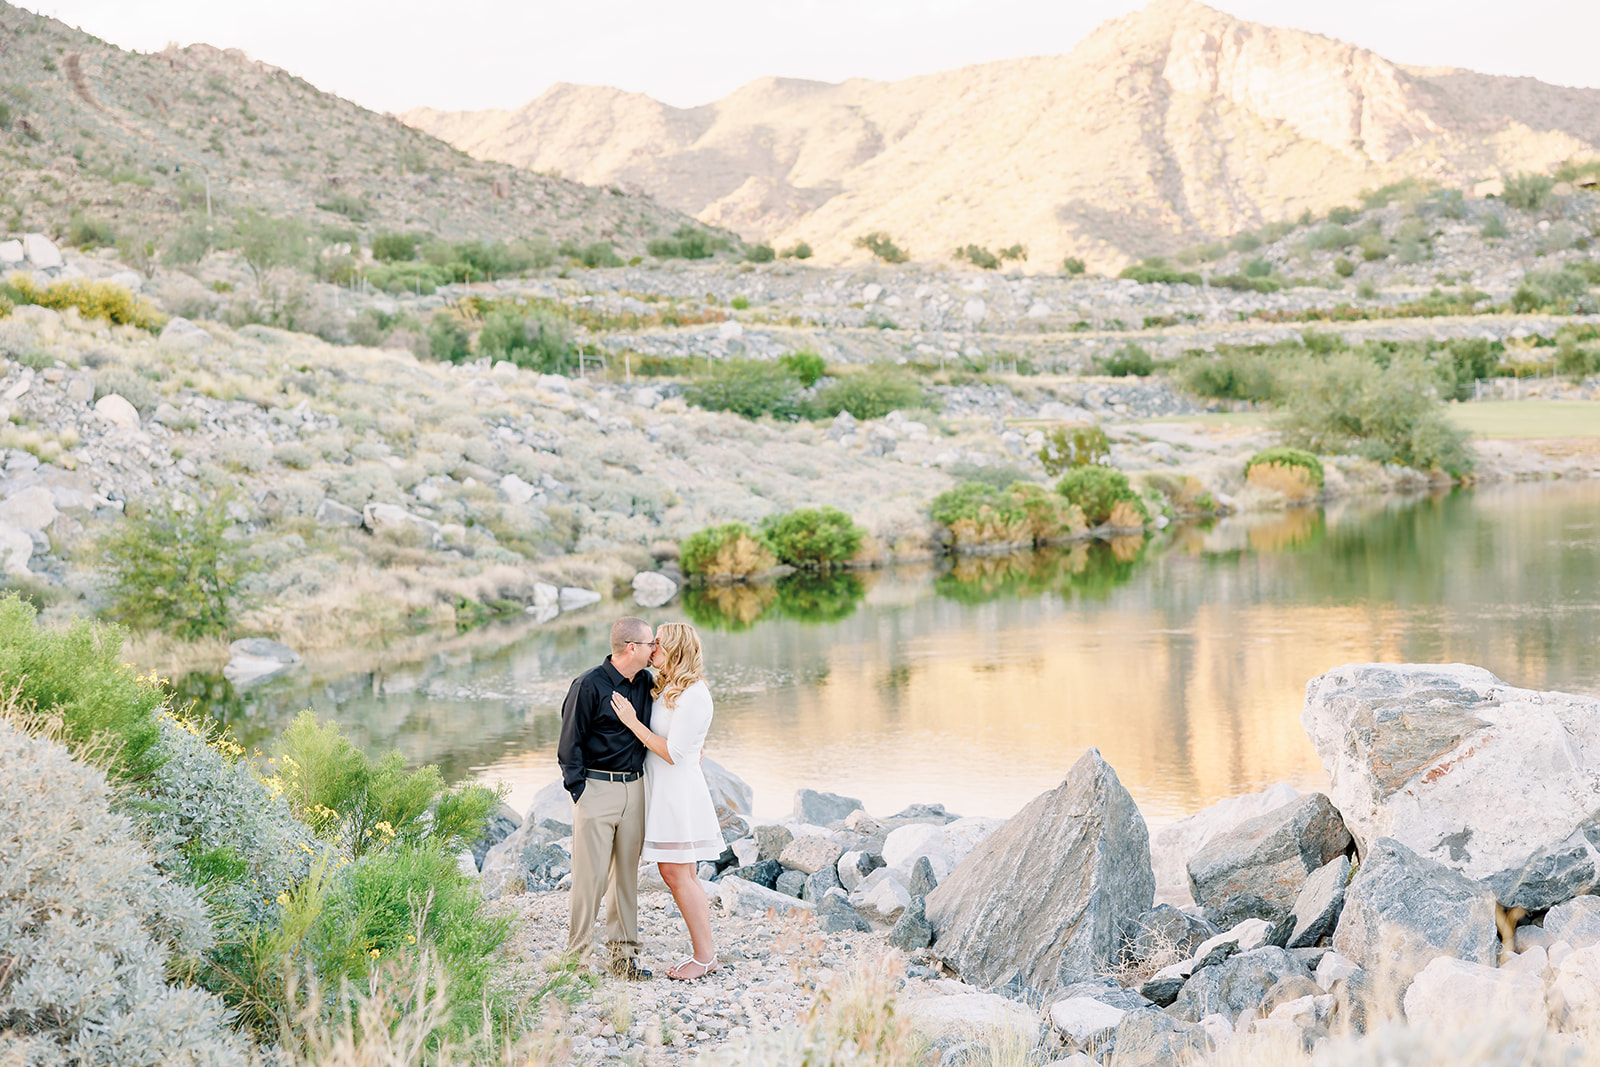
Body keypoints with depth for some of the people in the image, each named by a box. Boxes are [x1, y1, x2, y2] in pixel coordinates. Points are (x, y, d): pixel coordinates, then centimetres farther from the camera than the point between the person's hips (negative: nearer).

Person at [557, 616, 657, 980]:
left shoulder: (645, 682, 9)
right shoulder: (589, 685, -11)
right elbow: (570, 742, -7)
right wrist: (578, 789, -11)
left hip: (634, 787, 6)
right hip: (597, 789, -6)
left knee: (627, 871, 9)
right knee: (592, 873, -7)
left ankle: (623, 954, 16)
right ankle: (579, 955, 2)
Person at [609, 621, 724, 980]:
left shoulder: (693, 696, -17)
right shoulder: (666, 689, 13)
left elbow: (672, 752, -19)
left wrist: (631, 721, -16)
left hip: (679, 791, -10)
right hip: (662, 790, 10)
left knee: (679, 876, -6)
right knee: (677, 876, 11)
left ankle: (705, 956, 1)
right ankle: (703, 952, 16)